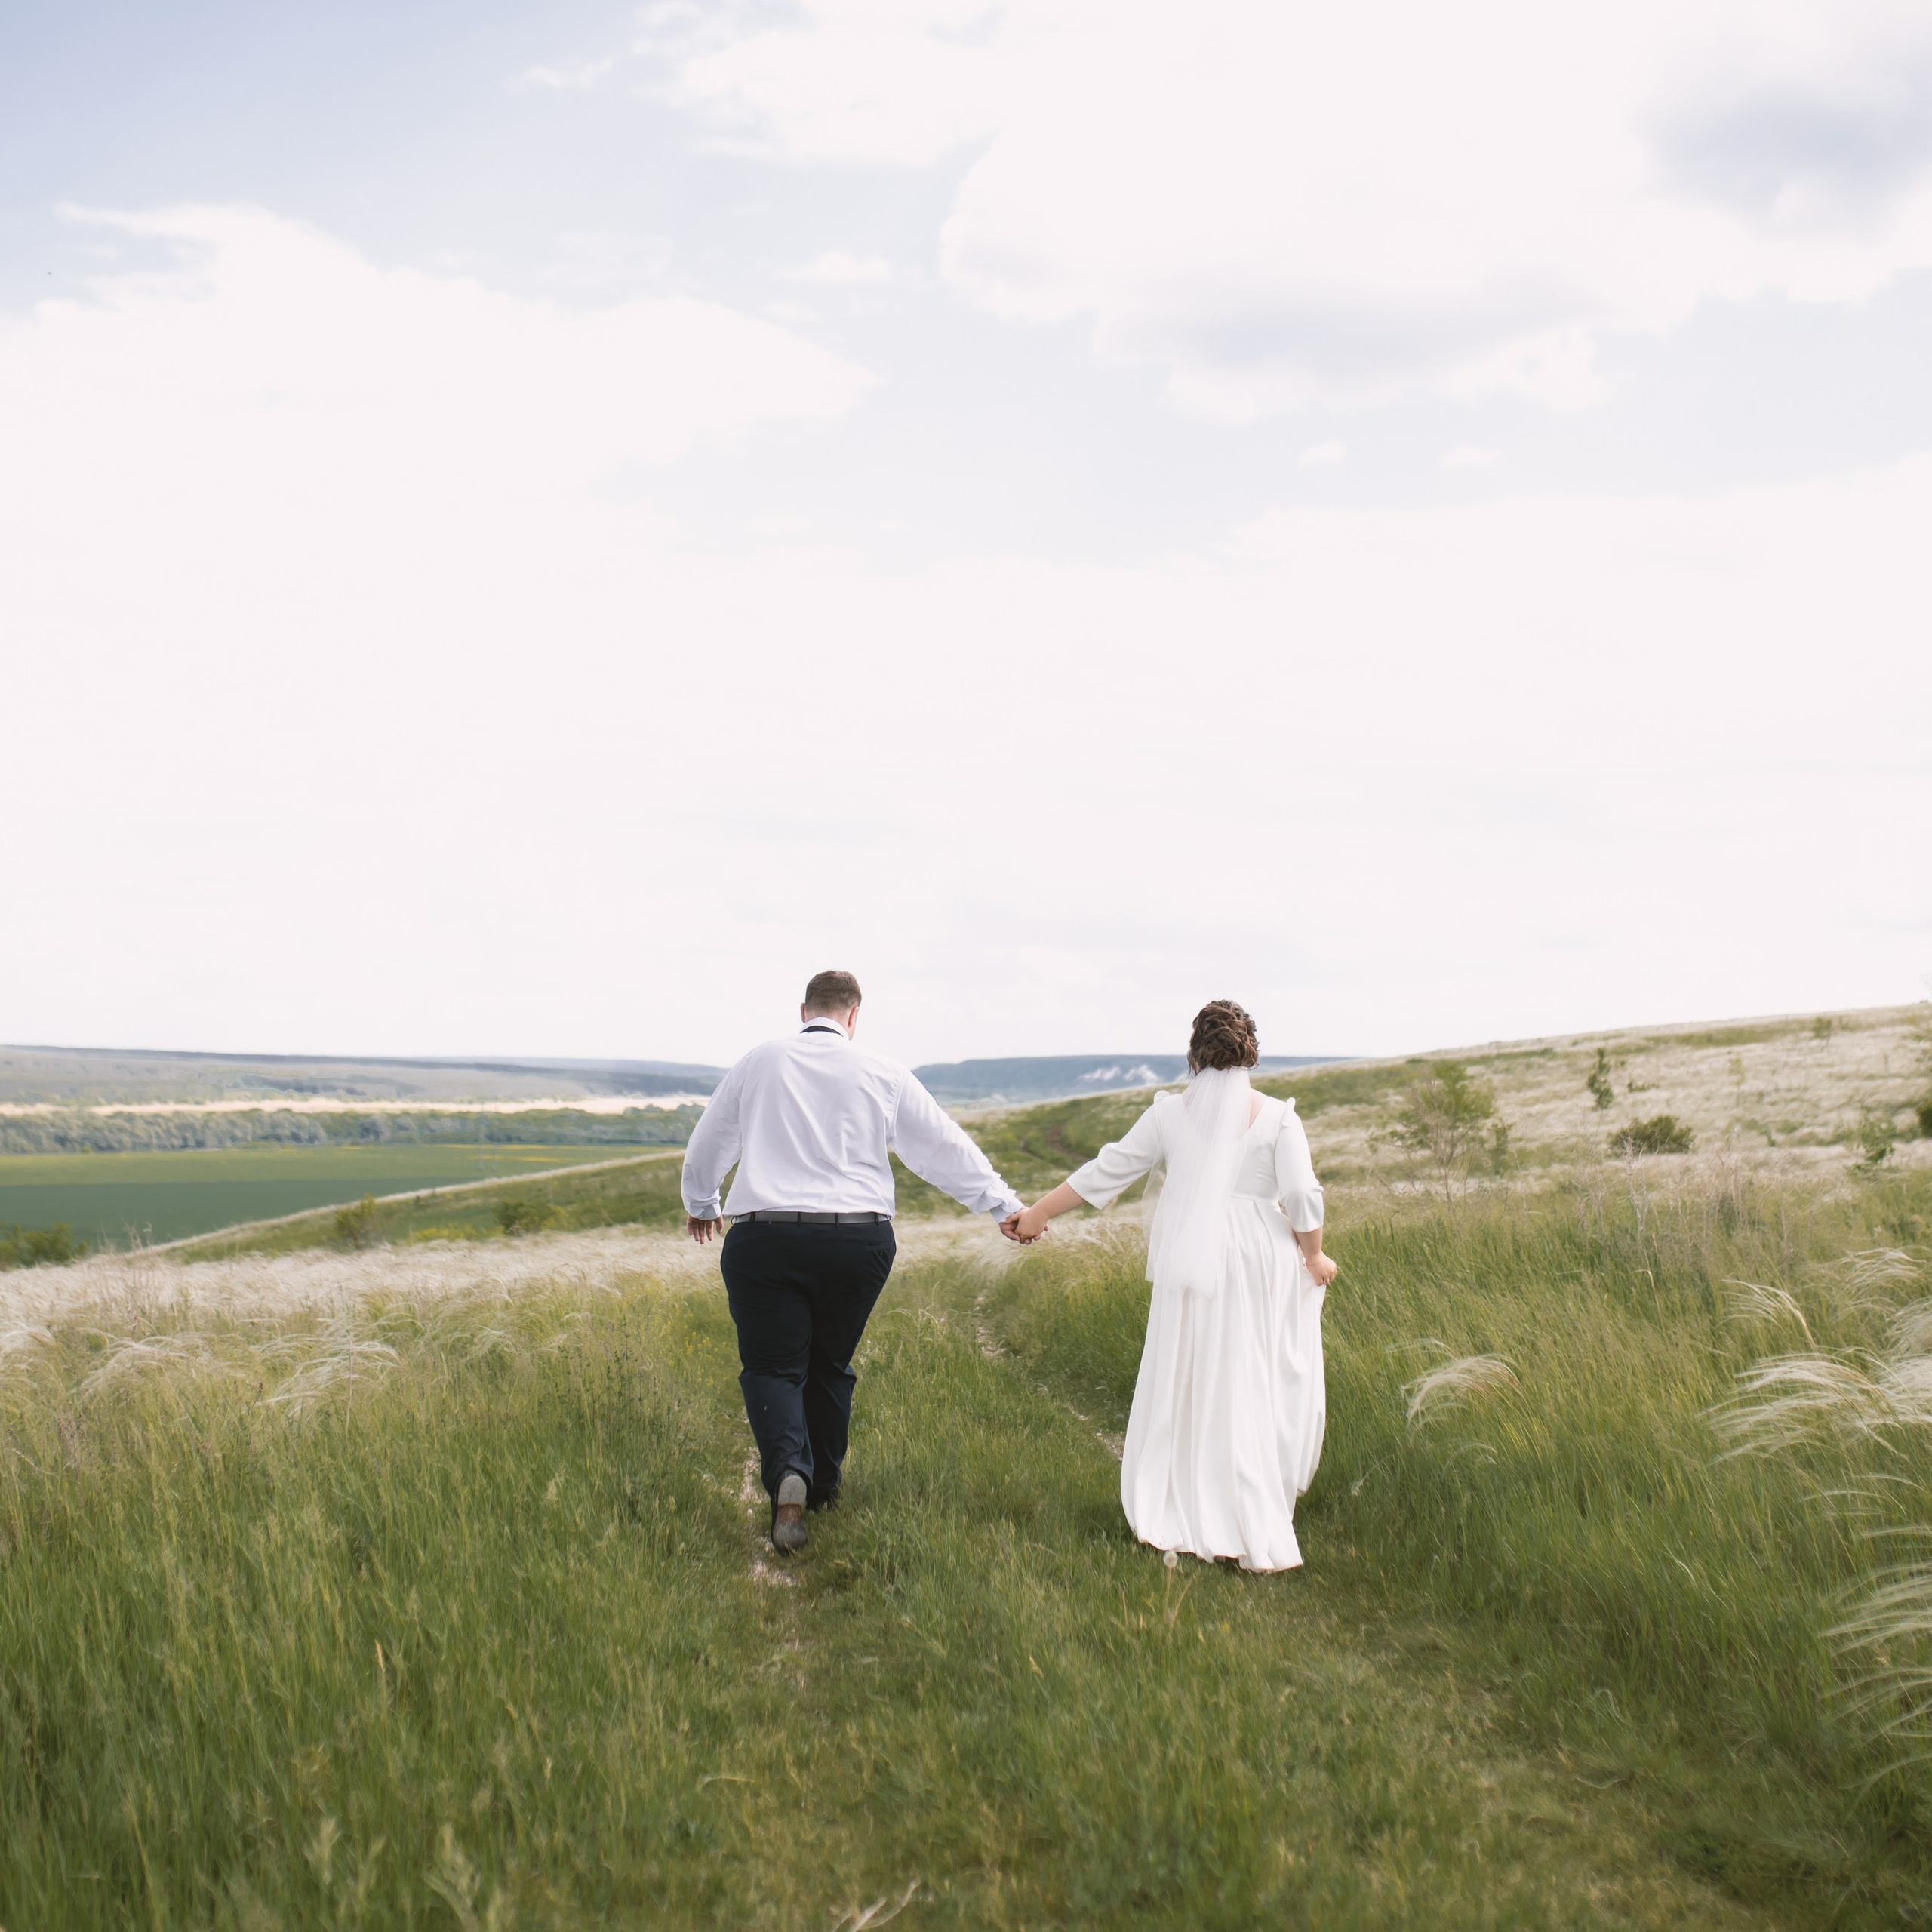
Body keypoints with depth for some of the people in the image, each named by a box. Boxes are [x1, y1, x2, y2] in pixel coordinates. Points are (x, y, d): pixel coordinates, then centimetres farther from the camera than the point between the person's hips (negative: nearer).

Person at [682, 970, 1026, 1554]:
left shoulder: (759, 1063, 8)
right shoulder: (881, 1073, 6)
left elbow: (707, 1145, 19)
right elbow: (945, 1145, 8)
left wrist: (700, 1205, 37)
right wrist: (1004, 1205, 16)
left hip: (766, 1238, -1)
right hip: (858, 1239, 1)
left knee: (772, 1367, 2)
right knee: (830, 1367, 18)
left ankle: (787, 1471, -23)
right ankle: (822, 1489, 26)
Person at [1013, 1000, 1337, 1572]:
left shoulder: (1170, 1113, 1)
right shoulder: (1277, 1117, -4)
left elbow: (1105, 1171, 4)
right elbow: (1303, 1196, -10)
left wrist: (1036, 1213, 13)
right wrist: (1314, 1256, 8)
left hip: (1190, 1272, 1)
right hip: (1258, 1269, -1)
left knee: (1187, 1390, 10)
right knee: (1256, 1392, 6)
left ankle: (1183, 1517, 15)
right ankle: (1255, 1530, 7)